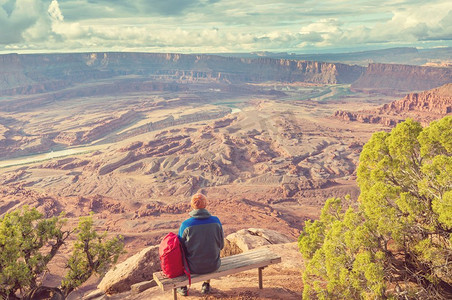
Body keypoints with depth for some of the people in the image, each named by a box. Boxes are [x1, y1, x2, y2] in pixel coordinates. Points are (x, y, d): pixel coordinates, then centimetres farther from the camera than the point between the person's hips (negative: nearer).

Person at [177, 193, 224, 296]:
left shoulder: (185, 225, -17)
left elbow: (181, 248, -4)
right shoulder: (216, 221, -11)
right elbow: (221, 245, 0)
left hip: (194, 268, -1)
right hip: (214, 266, 2)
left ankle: (183, 287, 40)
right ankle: (207, 285, 41)